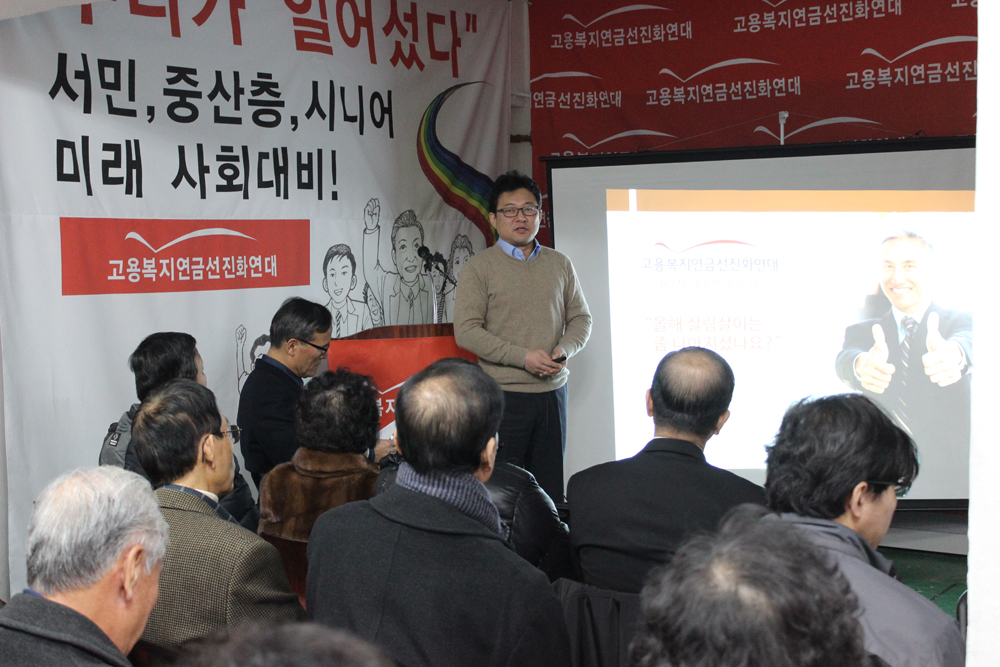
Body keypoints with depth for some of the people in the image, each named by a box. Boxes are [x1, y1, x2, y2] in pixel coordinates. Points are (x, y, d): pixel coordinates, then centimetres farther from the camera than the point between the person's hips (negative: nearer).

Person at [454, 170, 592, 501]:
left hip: (553, 391, 4)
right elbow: (466, 332, -9)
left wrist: (564, 350, -8)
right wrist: (523, 357, -16)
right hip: (503, 393, -4)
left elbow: (580, 318, 15)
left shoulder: (559, 264, 12)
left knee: (551, 486, 7)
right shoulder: (479, 268, -2)